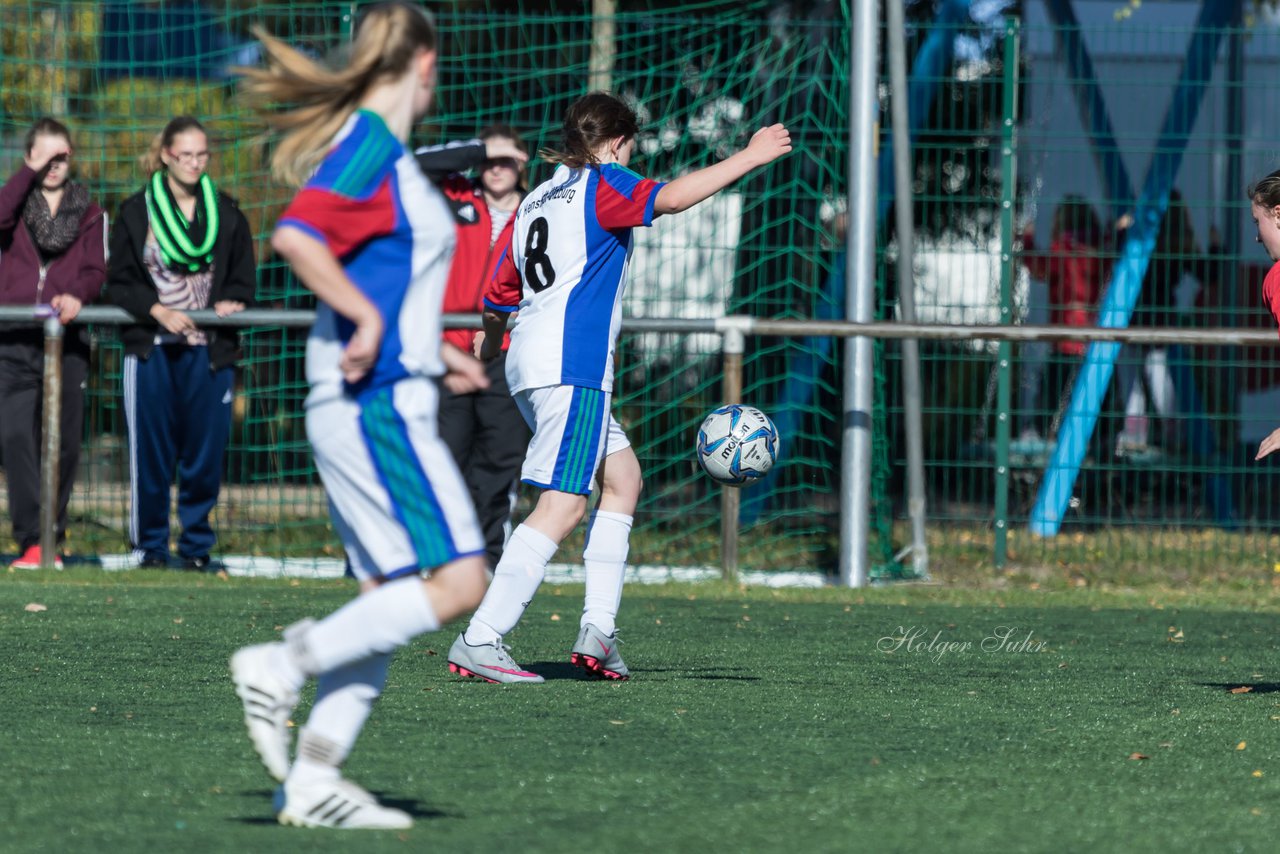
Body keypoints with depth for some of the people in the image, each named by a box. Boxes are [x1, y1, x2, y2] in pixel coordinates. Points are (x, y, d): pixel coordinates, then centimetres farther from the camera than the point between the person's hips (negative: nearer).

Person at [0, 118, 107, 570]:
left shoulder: (88, 213, 15)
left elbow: (95, 270, 4)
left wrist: (77, 295, -17)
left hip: (67, 339, 1)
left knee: (65, 442, 0)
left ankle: (52, 538, 12)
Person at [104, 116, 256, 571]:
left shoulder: (226, 214, 10)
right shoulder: (136, 212, 4)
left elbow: (243, 280, 15)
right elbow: (118, 282, 1)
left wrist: (232, 302, -7)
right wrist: (159, 311, -13)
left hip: (208, 350, 1)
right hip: (151, 346, -1)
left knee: (205, 452, 0)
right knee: (151, 452, -1)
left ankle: (196, 546, 11)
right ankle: (150, 546, 9)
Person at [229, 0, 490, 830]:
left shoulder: (383, 152, 17)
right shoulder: (372, 148, -12)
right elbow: (294, 236, -26)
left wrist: (434, 352, 28)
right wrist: (368, 318, -21)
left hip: (377, 404, 10)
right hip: (379, 401, -10)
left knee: (389, 599, 8)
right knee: (458, 582, -11)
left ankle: (315, 778, 5)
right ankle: (284, 666, -10)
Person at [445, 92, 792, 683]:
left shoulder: (534, 201, 21)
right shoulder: (602, 185, -1)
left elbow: (499, 296, 27)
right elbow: (670, 197, -20)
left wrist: (489, 345, 46)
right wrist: (748, 158, -14)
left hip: (533, 363, 10)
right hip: (571, 363, -10)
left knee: (622, 477, 18)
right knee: (562, 505, -12)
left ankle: (598, 630, 8)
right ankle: (479, 641, -19)